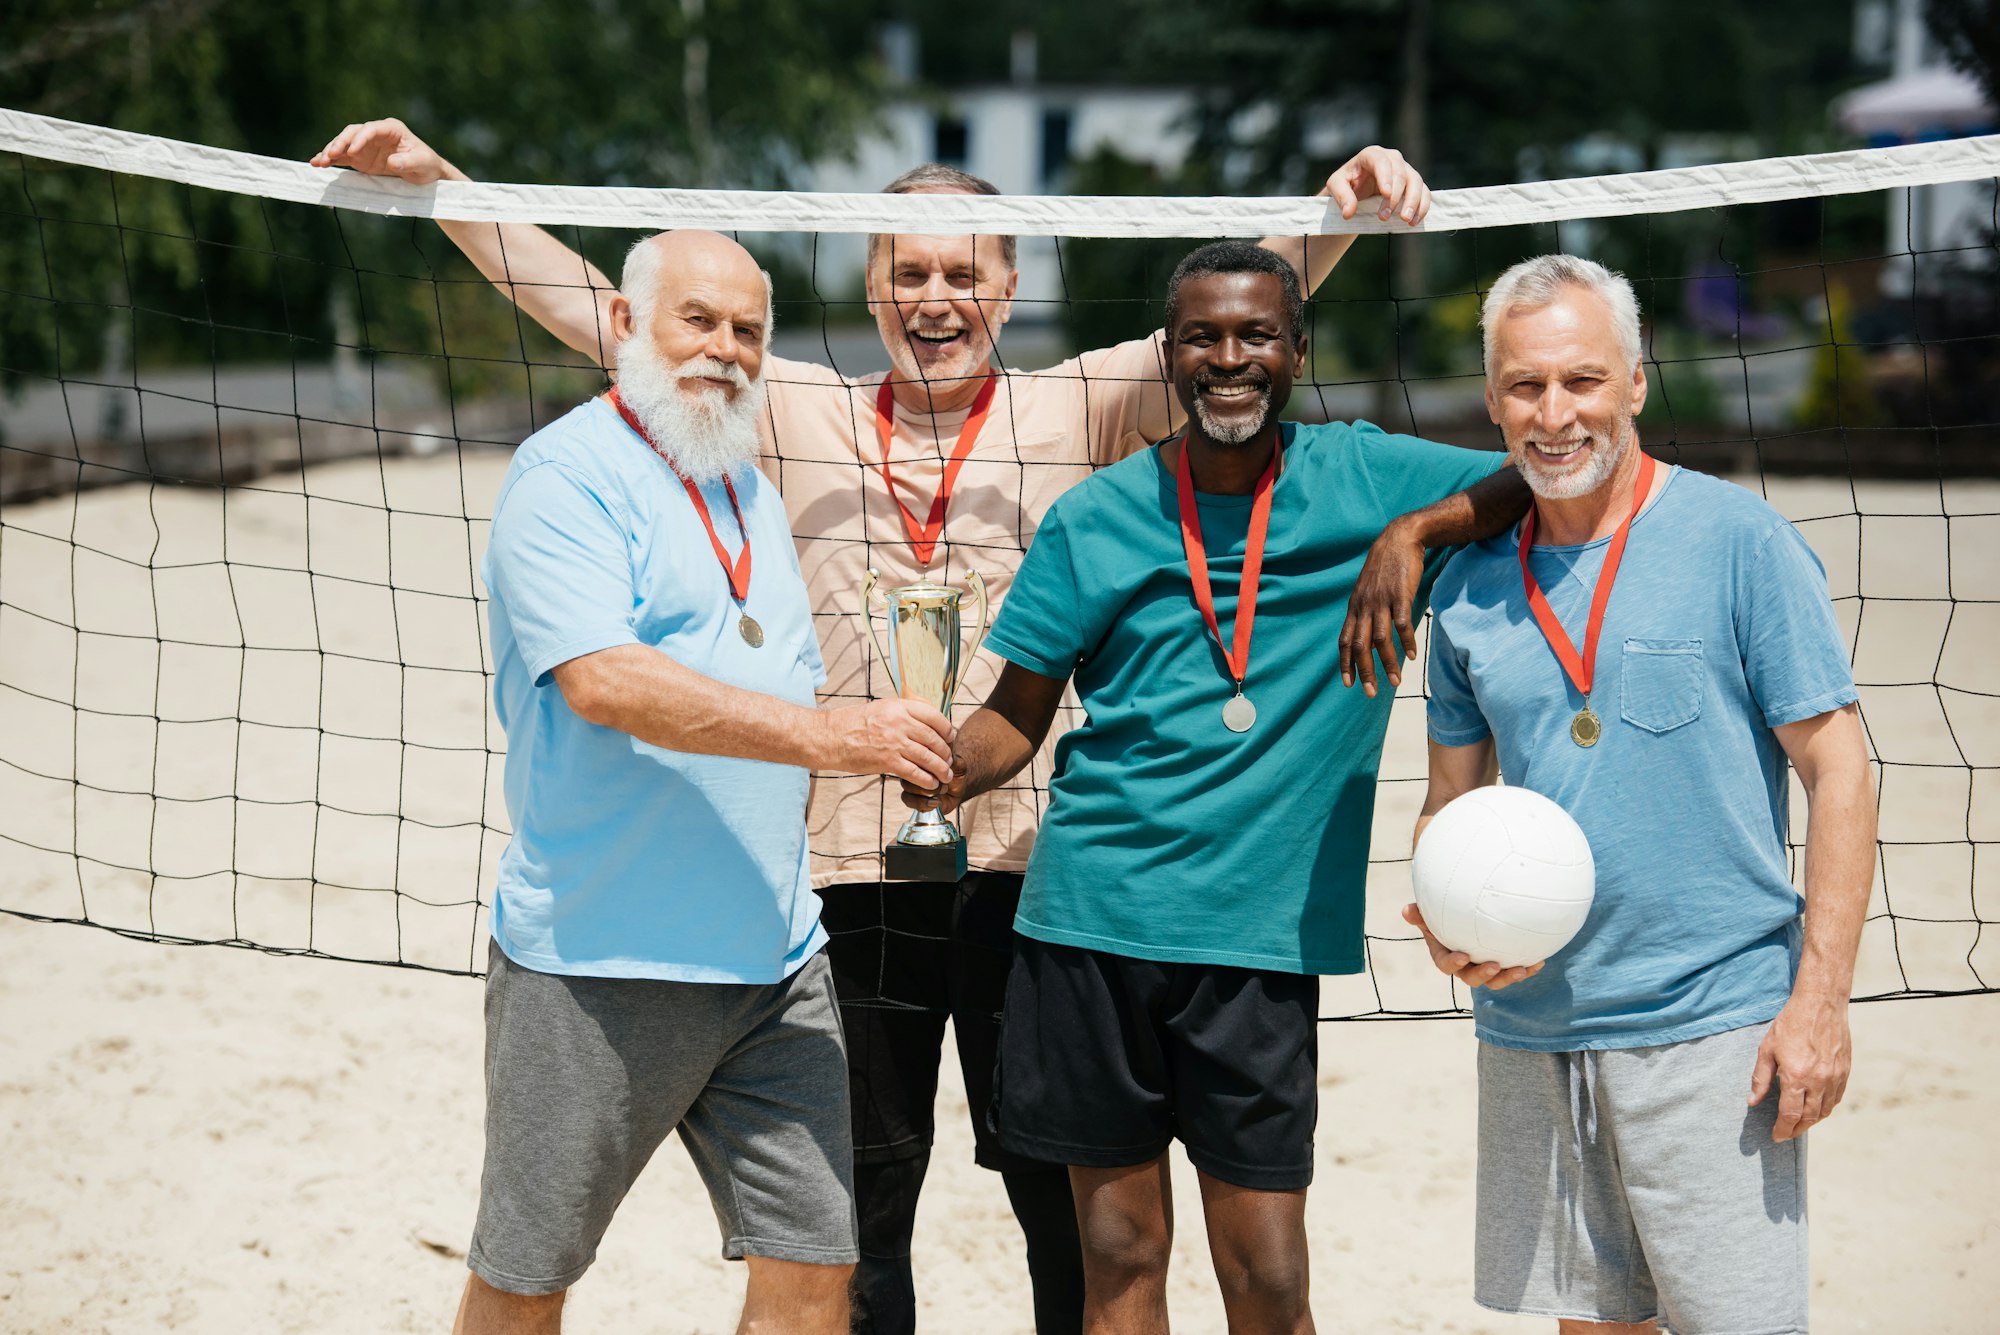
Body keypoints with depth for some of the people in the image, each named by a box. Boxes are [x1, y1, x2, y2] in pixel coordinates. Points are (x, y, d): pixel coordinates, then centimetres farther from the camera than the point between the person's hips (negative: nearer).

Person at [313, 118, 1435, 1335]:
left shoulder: (1072, 413, 5)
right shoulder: (800, 416, 8)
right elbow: (601, 315, 7)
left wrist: (1341, 205, -19)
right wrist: (435, 183, 2)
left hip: (1025, 860, -1)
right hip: (849, 861, 1)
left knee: (1066, 1203, 8)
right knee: (862, 1207, 13)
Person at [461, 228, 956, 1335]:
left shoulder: (751, 490, 18)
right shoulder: (567, 474, -8)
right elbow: (603, 680, -22)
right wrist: (825, 735, -23)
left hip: (774, 962, 7)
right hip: (596, 962, -7)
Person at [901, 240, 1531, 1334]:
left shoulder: (1364, 479, 4)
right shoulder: (1096, 516, 6)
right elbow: (1017, 715, 9)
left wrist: (1420, 529, -13)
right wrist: (952, 766, -12)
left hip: (1263, 933, -1)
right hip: (1092, 912, 1)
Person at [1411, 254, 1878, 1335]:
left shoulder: (1737, 538, -6)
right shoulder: (1469, 584, 8)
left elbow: (1837, 771, -6)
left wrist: (1820, 999, -12)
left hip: (1712, 1028, -4)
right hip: (1528, 1031, 5)